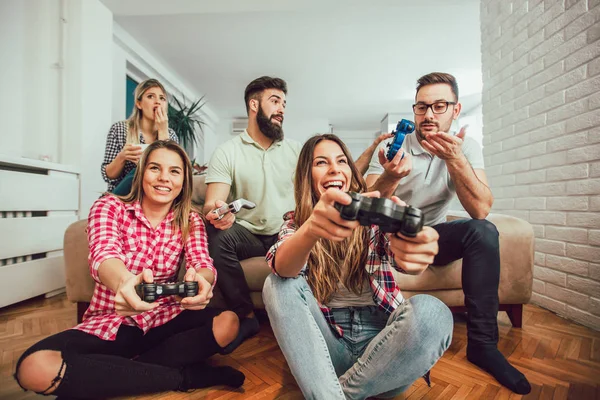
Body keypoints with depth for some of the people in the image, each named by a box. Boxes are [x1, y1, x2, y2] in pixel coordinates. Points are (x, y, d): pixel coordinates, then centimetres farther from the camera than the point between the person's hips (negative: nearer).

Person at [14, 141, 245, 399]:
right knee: (34, 367, -27)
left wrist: (200, 279, -44)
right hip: (110, 324, -1)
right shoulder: (109, 207, -7)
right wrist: (124, 282, -51)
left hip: (165, 320, 2)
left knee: (228, 322, -23)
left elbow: (203, 263, -17)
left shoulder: (190, 221, -2)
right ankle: (184, 377, -19)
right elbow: (103, 254, -26)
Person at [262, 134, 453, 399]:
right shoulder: (296, 221, 0)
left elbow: (399, 252, -20)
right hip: (326, 340, 0)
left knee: (431, 312, -28)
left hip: (379, 337, 1)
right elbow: (282, 267, -22)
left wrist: (415, 248, -46)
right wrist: (310, 230, -46)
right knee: (278, 284, -23)